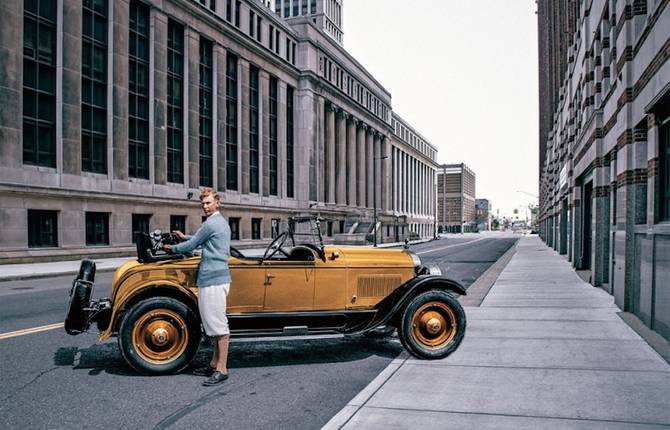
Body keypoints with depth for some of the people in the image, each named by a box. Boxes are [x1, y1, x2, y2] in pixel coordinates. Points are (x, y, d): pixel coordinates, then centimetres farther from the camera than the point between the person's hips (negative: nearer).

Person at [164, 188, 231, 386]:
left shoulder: (211, 223, -13)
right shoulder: (222, 222, 19)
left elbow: (191, 245, -5)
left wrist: (171, 248, 12)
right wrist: (185, 237, 42)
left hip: (213, 278, -11)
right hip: (217, 275, 11)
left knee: (218, 325, -8)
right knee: (215, 323, 15)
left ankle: (222, 370, -5)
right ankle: (215, 364, 22)